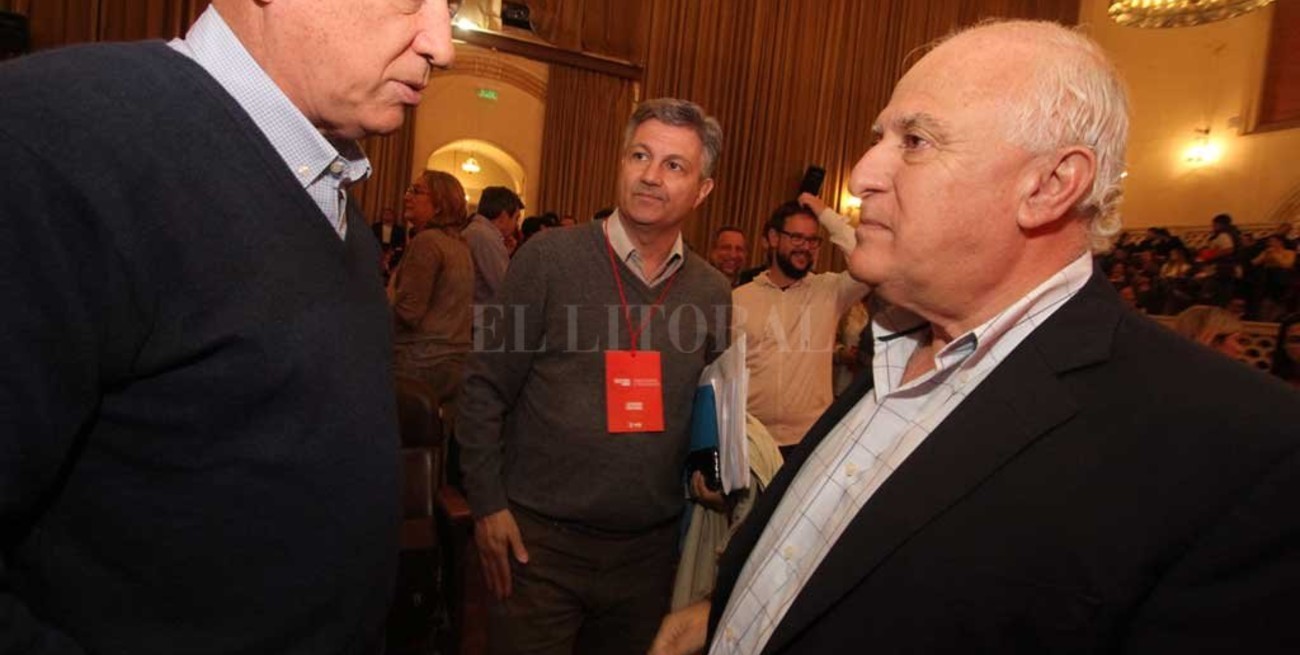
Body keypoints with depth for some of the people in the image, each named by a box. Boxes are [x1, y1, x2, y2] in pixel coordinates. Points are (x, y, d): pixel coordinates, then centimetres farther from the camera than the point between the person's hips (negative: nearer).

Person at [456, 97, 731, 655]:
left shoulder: (711, 292, 2)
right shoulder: (550, 258, -10)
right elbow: (485, 389, -7)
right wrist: (487, 504, -8)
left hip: (650, 547, 4)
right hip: (538, 540, -3)